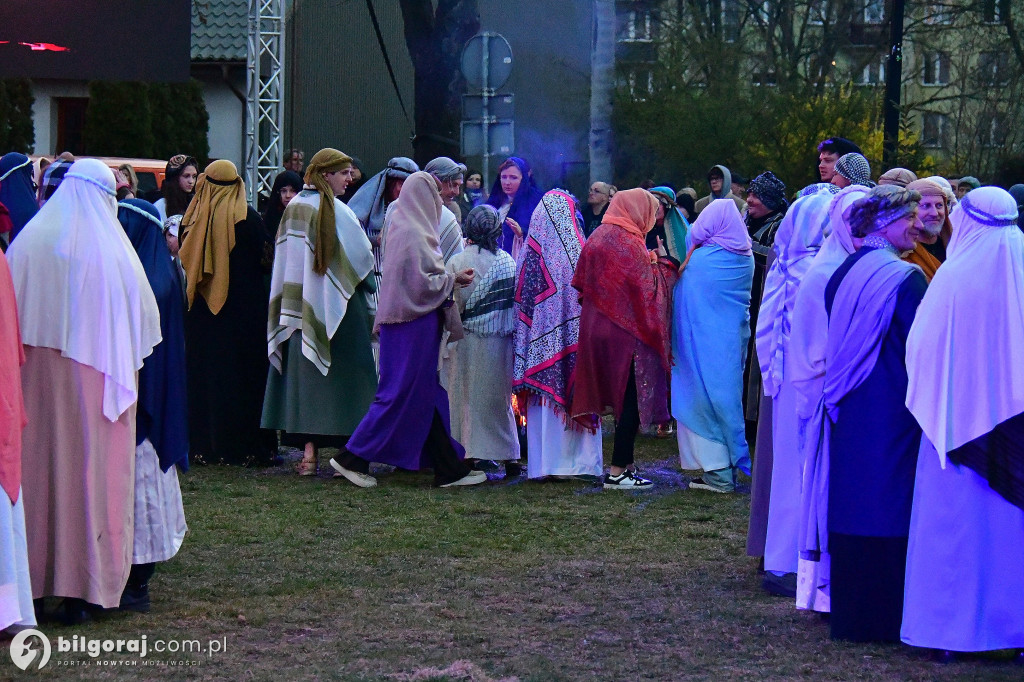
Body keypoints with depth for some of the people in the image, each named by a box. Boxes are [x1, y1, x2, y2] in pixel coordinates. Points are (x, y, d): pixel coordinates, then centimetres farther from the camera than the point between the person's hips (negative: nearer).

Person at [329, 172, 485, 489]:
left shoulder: (411, 228, 14)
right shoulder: (413, 233, -16)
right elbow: (421, 283, -20)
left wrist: (450, 278, 11)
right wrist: (454, 280, -7)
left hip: (419, 322, 10)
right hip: (414, 323, -10)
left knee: (427, 395, 9)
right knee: (402, 392, -5)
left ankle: (450, 466, 12)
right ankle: (352, 458, 0)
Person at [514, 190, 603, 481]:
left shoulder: (531, 251, 3)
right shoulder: (576, 251, -8)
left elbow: (523, 299, 7)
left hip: (540, 340, 4)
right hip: (572, 337, -3)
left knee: (543, 395, 7)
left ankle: (543, 462, 8)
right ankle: (577, 459, 3)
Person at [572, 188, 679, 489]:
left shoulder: (598, 237, 10)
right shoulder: (628, 243, -16)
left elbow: (582, 283, 16)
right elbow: (649, 288, -15)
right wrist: (662, 262, 0)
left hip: (598, 329, 9)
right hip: (626, 333, -9)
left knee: (620, 397, 16)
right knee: (632, 399, -2)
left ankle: (625, 464, 20)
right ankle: (618, 471, -3)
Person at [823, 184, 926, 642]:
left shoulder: (842, 275, 8)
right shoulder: (906, 278, -14)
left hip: (848, 411, 7)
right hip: (893, 411, -7)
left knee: (851, 502, 12)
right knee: (891, 505, -2)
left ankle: (847, 610, 17)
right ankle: (886, 617, 1)